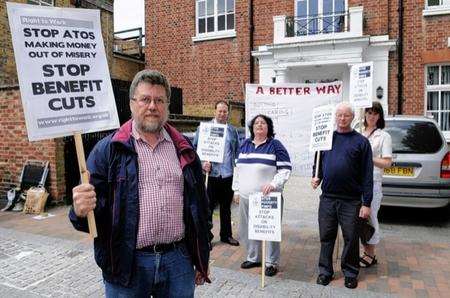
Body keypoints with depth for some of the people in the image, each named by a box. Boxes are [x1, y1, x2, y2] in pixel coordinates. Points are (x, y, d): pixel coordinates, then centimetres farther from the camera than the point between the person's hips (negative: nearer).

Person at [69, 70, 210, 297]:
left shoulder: (184, 150, 6)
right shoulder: (107, 149, -3)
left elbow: (199, 208, 10)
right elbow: (91, 203, -4)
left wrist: (202, 260, 12)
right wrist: (81, 211, -28)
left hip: (179, 260, 3)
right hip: (126, 263, -2)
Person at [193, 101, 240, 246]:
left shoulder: (233, 130, 11)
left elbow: (237, 151, 15)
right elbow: (195, 148, 0)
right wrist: (202, 163, -13)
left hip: (228, 175, 3)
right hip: (210, 174, -3)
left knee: (226, 207, 15)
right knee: (208, 207, 5)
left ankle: (226, 235, 30)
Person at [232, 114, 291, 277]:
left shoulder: (275, 145, -2)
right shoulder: (245, 144, 13)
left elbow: (285, 169, -6)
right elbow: (238, 168, 17)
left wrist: (273, 184, -19)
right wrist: (237, 190, 14)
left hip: (268, 197, -5)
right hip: (246, 197, 5)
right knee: (247, 229, 13)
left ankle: (271, 262, 18)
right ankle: (253, 258, 32)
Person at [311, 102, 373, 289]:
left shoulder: (361, 141, -1)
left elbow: (367, 174, -4)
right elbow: (318, 162, 20)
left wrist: (367, 203, -8)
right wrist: (316, 177, -1)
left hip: (351, 201, -2)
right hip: (327, 198, 3)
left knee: (351, 238, 8)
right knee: (326, 237, 11)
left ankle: (350, 273, 27)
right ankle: (325, 271, 26)